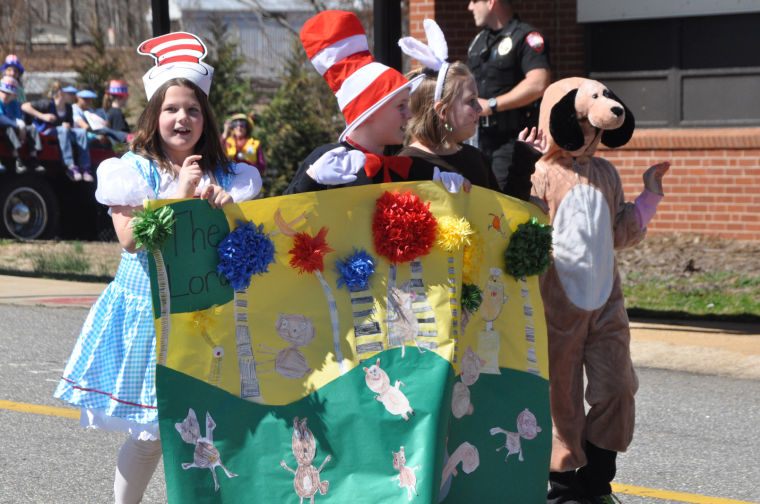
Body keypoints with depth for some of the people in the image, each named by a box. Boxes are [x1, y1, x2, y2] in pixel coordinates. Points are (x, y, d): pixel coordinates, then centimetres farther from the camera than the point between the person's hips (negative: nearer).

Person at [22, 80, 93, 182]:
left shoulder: (68, 108, 13)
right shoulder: (48, 103, -8)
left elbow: (71, 126, 16)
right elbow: (25, 106, -13)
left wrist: (67, 126, -9)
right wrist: (42, 116, -20)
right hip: (45, 132, -6)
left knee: (81, 132, -19)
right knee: (63, 130, -37)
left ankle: (85, 168, -28)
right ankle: (70, 167, -45)